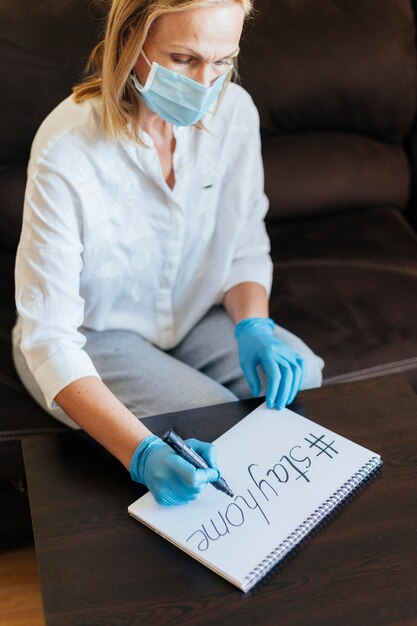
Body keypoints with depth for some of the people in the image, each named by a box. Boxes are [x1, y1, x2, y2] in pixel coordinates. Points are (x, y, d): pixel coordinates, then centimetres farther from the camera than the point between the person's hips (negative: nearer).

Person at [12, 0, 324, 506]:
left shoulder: (234, 112, -14)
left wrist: (253, 326, -22)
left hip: (195, 315, 5)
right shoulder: (67, 152, -30)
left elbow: (246, 248, 1)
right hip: (92, 337, -5)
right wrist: (142, 454, -43)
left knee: (303, 379, -13)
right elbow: (50, 338, -30)